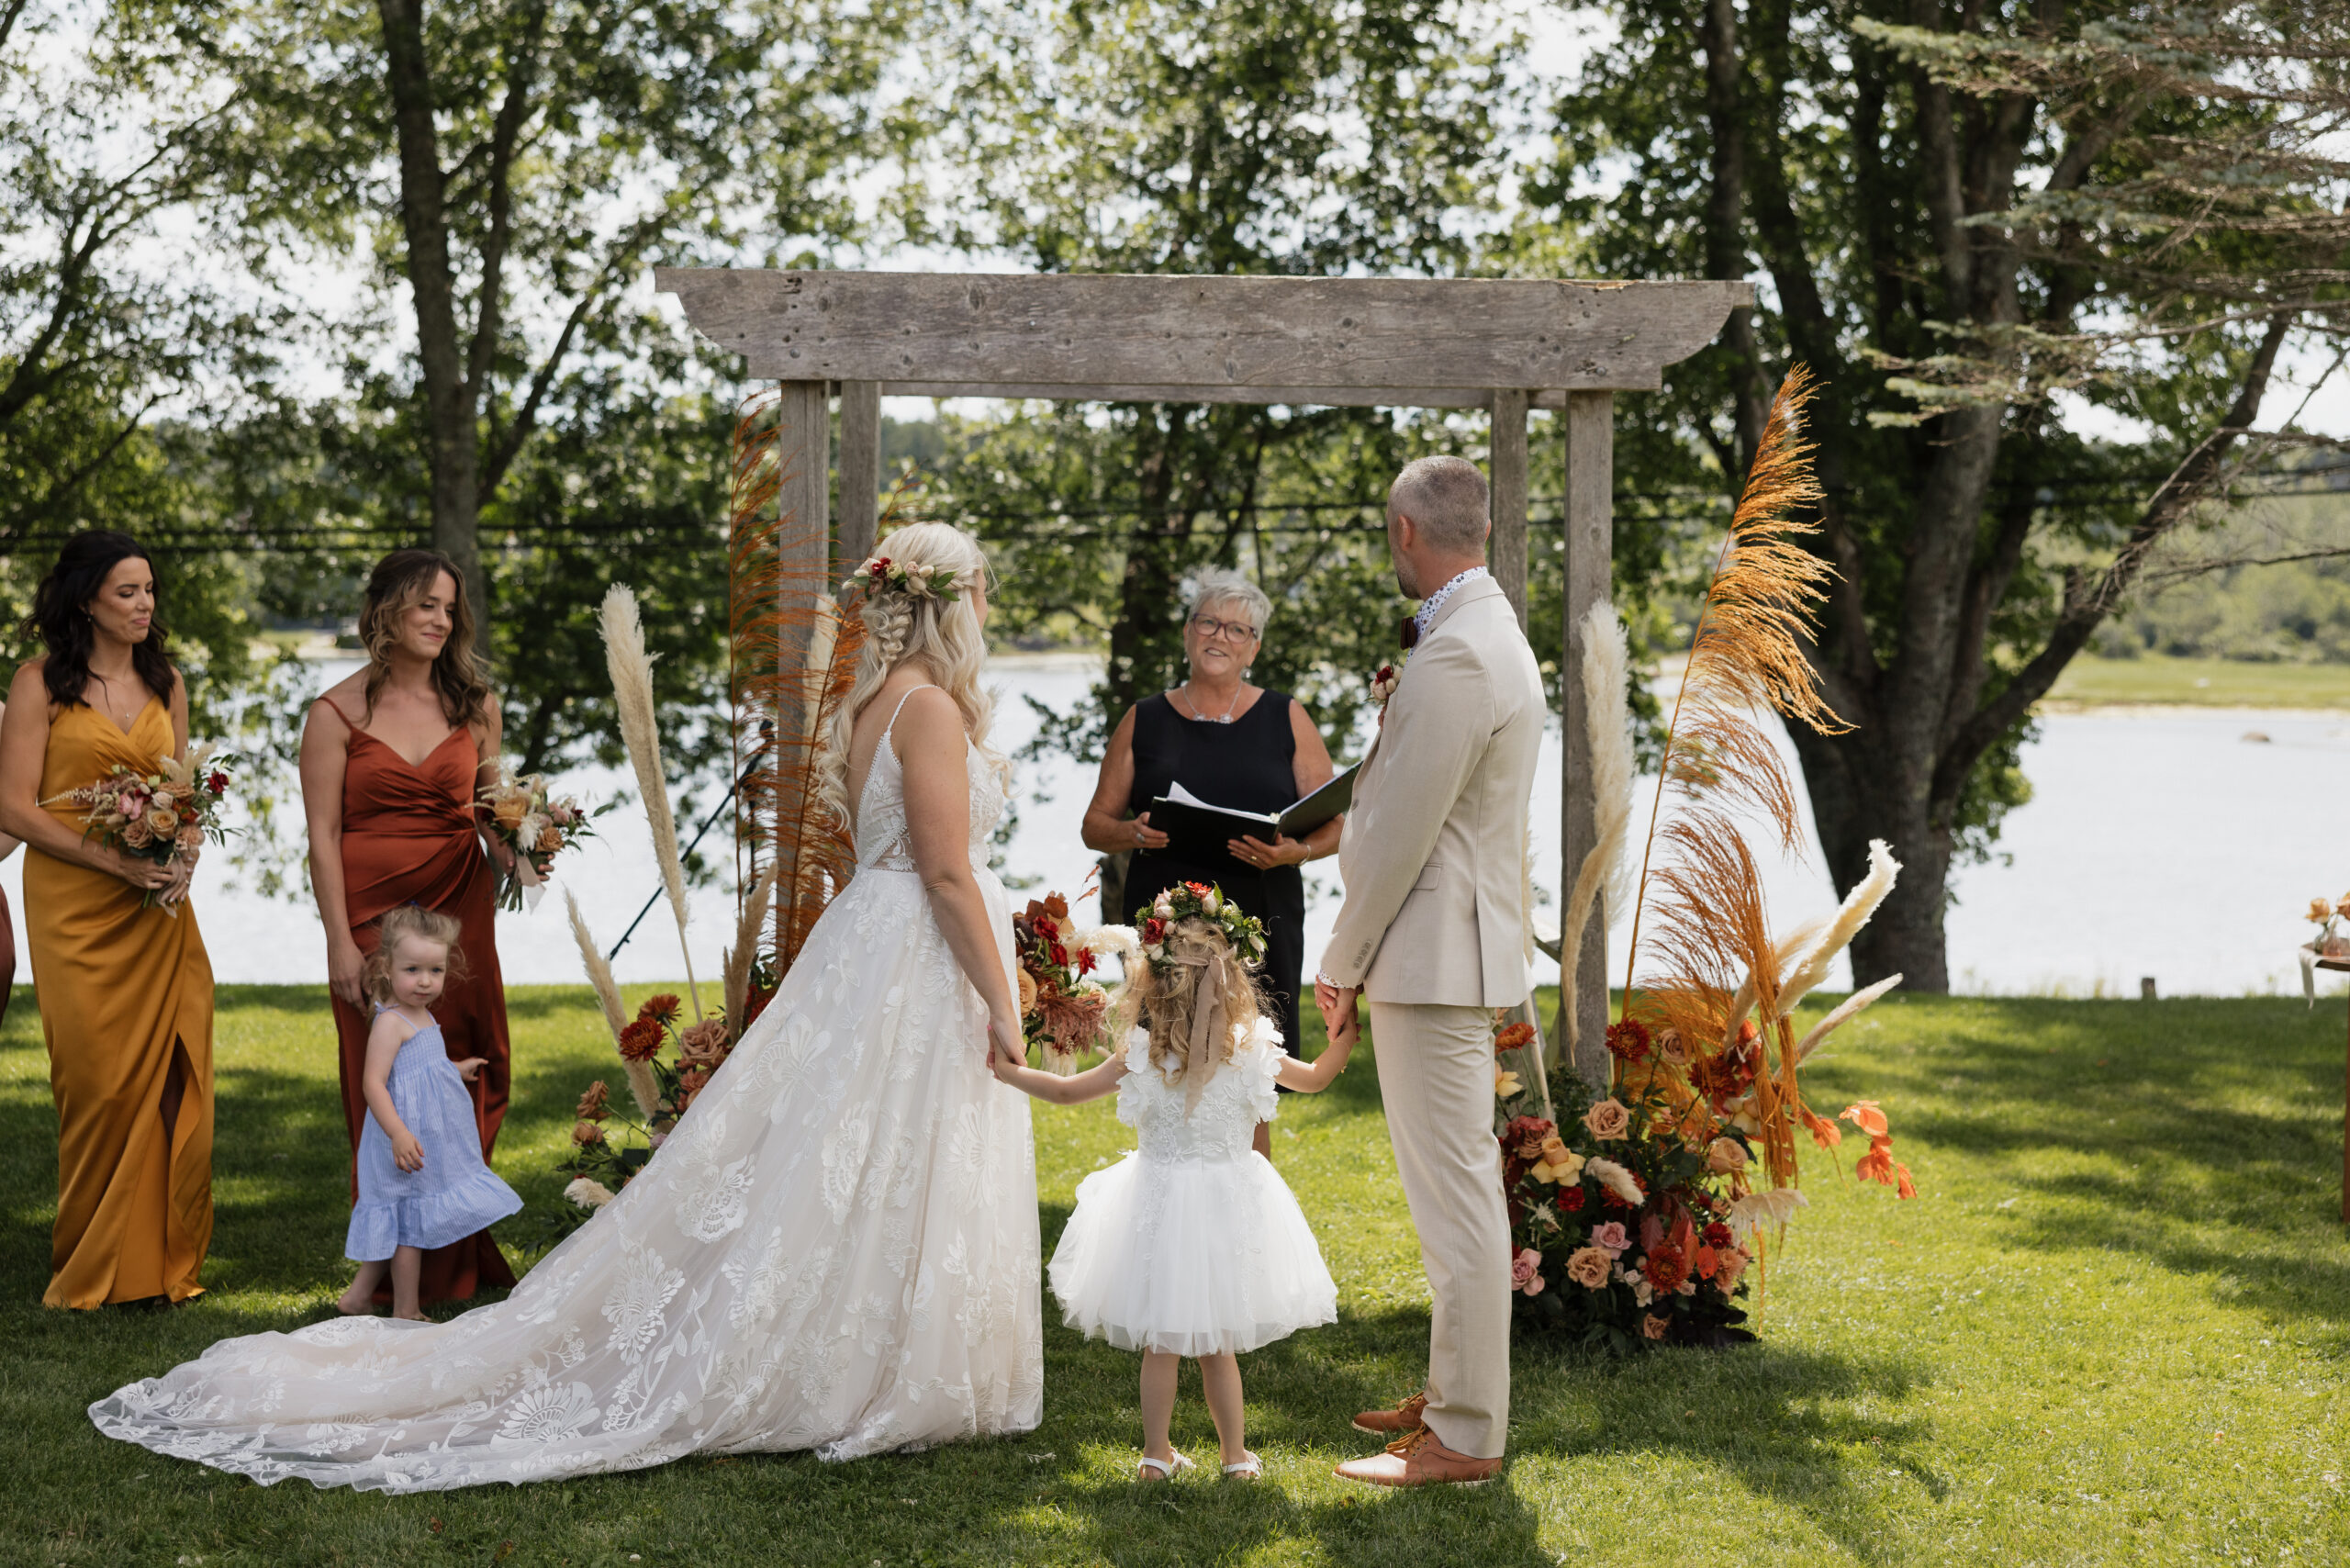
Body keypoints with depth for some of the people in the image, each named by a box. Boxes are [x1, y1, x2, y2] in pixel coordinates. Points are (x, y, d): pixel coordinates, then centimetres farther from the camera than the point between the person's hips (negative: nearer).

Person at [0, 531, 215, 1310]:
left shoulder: (166, 683, 12)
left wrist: (183, 852, -4)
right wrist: (115, 859, -17)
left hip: (160, 909, 4)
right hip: (74, 904, -4)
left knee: (170, 1077, 0)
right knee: (99, 1081, -3)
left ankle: (159, 1259, 10)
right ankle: (91, 1269, 9)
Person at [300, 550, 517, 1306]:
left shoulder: (473, 703, 9)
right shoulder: (339, 711, -1)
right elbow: (323, 836, -3)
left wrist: (514, 847, -3)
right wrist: (340, 945, -9)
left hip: (460, 909, 3)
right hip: (374, 910, -3)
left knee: (469, 1078, 1)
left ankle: (459, 1262, 14)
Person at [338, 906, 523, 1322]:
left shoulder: (423, 1018, 12)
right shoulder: (390, 1023, -19)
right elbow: (374, 1083, -26)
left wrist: (457, 1069, 38)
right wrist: (399, 1133, -33)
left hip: (434, 1142, 10)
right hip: (411, 1145, -10)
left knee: (396, 1224, 16)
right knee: (410, 1224, -1)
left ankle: (359, 1294, 26)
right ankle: (406, 1312, 8)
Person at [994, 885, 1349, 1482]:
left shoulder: (1141, 1060, -12)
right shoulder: (1253, 1054, -9)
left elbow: (1065, 1091, -2)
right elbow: (1317, 1077, 8)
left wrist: (1007, 1068, 10)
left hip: (1161, 1206, -1)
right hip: (1230, 1203, 1)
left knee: (1160, 1342, 11)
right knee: (1218, 1343, 13)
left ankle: (1156, 1453, 17)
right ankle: (1236, 1452, 18)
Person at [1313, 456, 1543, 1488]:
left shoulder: (1453, 658, -19)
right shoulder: (1492, 635, 15)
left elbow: (1399, 837, -18)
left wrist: (1342, 964, -10)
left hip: (1432, 956, -11)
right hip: (1455, 953, 11)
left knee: (1455, 1193, -6)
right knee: (1454, 1186, 17)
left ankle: (1465, 1437, -1)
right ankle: (1454, 1393, 27)